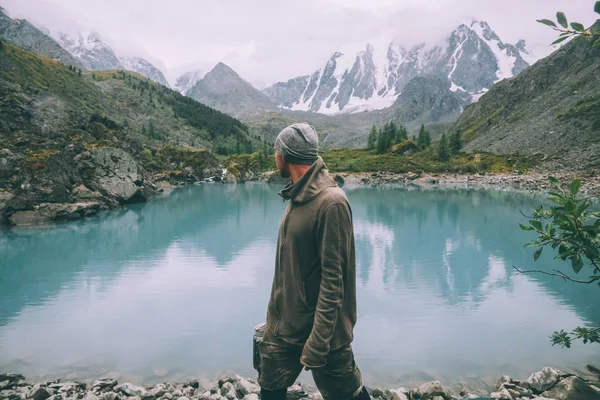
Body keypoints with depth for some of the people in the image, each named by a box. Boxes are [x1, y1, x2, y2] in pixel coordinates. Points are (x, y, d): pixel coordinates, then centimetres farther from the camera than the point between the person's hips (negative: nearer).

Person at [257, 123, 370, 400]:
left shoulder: (331, 203, -21)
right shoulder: (298, 197, 6)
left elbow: (333, 281, -22)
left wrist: (317, 342, -21)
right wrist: (276, 316, 16)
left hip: (321, 329, -8)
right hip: (282, 325, 8)